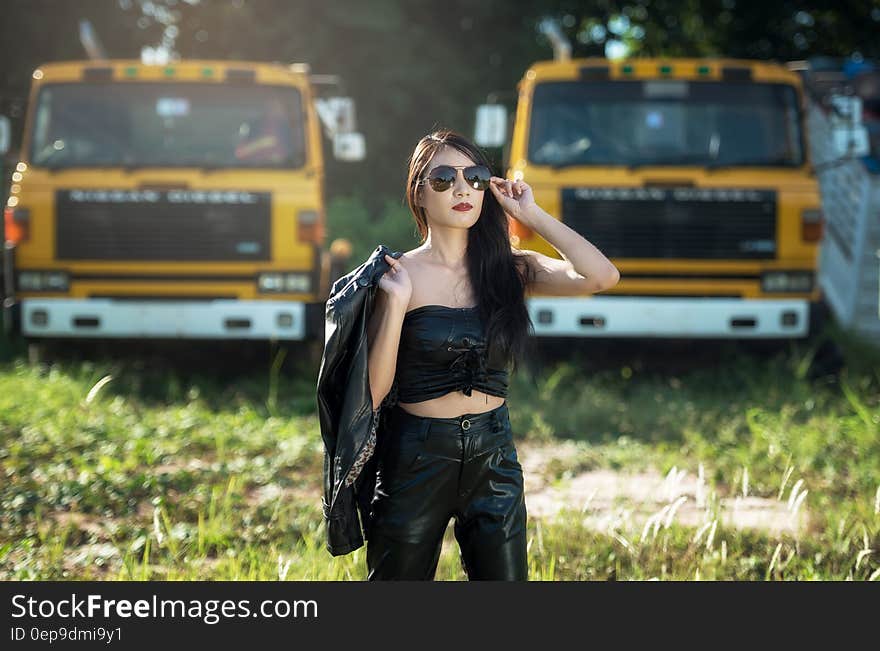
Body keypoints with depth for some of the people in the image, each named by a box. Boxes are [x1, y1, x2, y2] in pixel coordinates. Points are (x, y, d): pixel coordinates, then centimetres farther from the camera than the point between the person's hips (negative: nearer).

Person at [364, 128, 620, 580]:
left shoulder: (508, 268, 2)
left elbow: (601, 276, -15)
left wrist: (531, 214, -9)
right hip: (416, 458, -2)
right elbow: (371, 392, -11)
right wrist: (394, 303, -20)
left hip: (494, 457, 2)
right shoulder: (401, 275, -6)